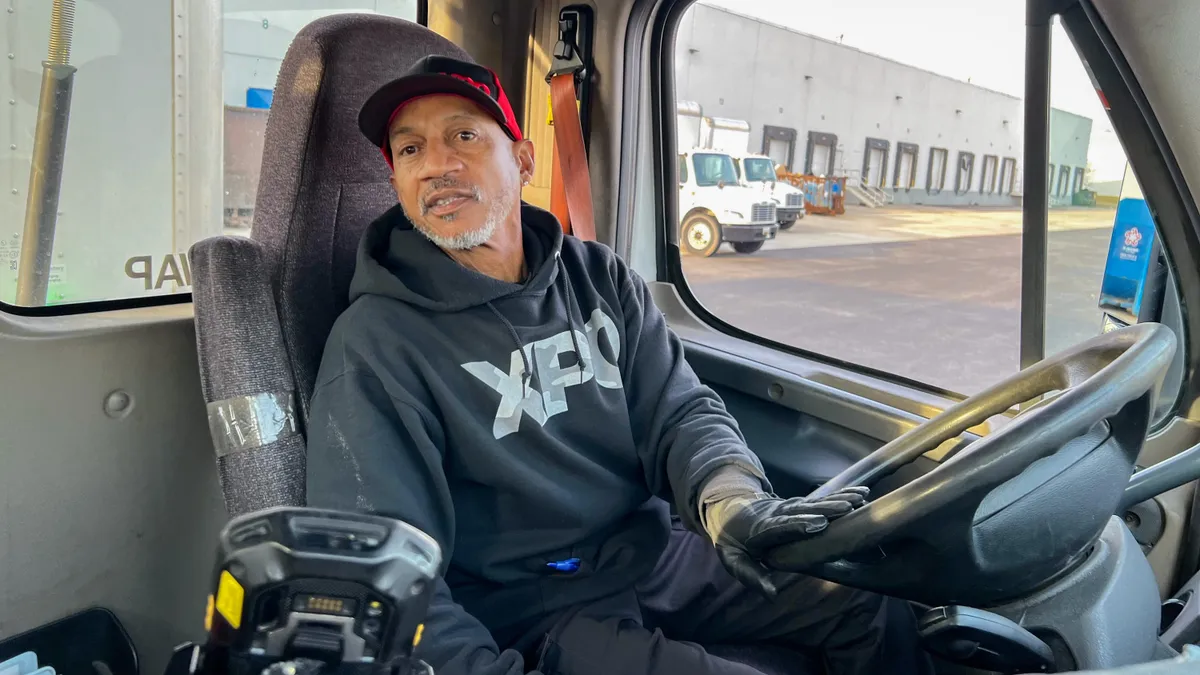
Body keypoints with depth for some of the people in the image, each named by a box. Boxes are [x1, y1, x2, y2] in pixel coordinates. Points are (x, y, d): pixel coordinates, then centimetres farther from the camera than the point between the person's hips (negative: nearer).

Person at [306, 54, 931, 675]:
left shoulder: (598, 277, 4)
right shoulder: (376, 344, -13)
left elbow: (678, 410, -1)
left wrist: (727, 492, -23)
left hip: (655, 549, 6)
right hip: (532, 609, -5)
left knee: (874, 615, 2)